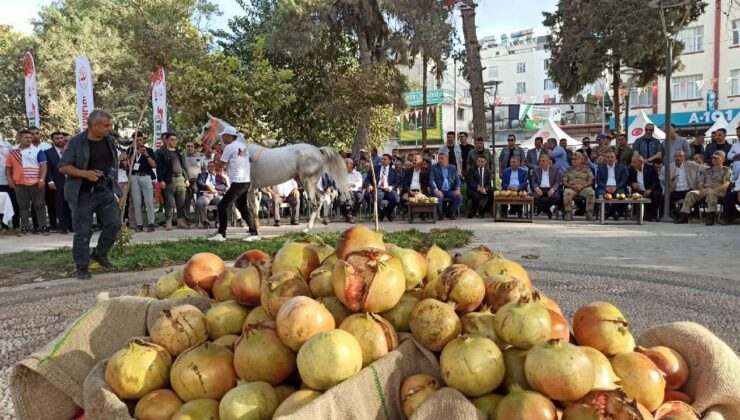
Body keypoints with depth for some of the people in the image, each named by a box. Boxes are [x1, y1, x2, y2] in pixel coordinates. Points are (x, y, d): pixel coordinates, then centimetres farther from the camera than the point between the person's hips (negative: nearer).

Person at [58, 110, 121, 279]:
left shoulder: (109, 140, 4)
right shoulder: (76, 142, -12)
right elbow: (63, 167, -10)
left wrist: (114, 182, 11)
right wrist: (85, 173, -24)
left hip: (106, 191, 5)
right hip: (83, 194, -5)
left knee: (114, 223, 0)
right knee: (83, 232, 1)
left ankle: (99, 254, 23)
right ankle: (82, 267, 14)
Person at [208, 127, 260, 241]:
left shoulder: (229, 147, -10)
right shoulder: (242, 146, 12)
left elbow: (220, 163, -7)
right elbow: (250, 159, 23)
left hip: (237, 182, -9)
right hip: (246, 181, 9)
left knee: (222, 206, -5)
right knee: (243, 207, 18)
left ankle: (221, 234, -4)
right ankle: (254, 233, 18)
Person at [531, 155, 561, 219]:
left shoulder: (555, 170, 12)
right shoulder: (536, 170, 14)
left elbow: (557, 182, 3)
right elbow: (533, 182, 6)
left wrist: (553, 189, -18)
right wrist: (537, 188, -16)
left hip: (550, 189, 0)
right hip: (539, 189, 0)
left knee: (556, 197, -33)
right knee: (534, 197, -33)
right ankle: (547, 211, -8)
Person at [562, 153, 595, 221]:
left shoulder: (586, 169, 15)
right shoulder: (569, 170, 16)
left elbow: (590, 181, 6)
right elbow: (564, 182, 9)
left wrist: (582, 186, -13)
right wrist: (572, 186, -10)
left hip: (584, 187, 0)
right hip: (571, 188, 0)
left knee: (591, 192, -33)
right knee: (566, 192, -35)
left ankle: (589, 213, -23)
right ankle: (568, 213, -28)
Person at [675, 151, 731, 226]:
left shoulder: (726, 170, 13)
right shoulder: (706, 171, 25)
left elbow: (725, 185, -2)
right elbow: (700, 183, 16)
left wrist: (714, 190, -19)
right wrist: (702, 189, -9)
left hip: (719, 192, -4)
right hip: (704, 192, 4)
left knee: (711, 193, -40)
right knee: (691, 193, -25)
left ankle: (710, 217, -46)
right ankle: (684, 216, -31)